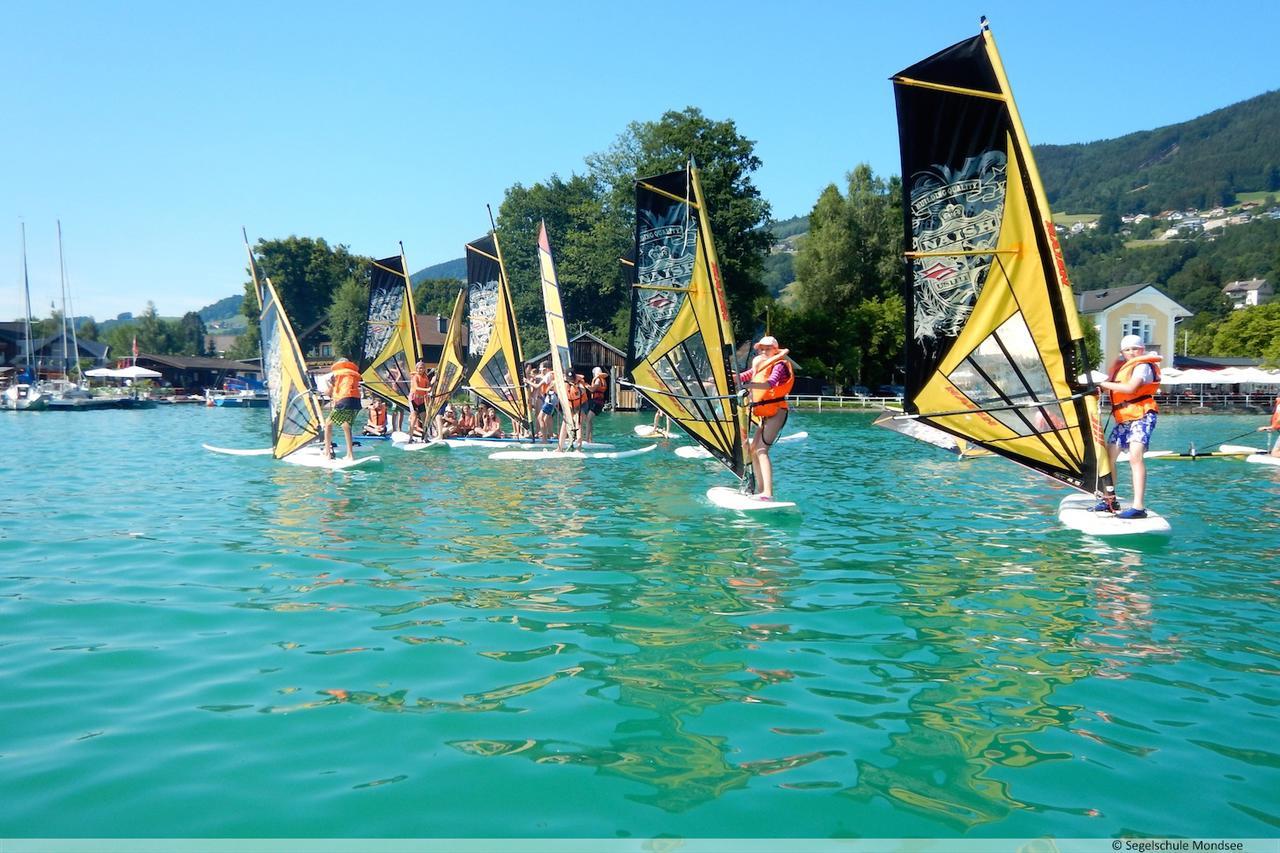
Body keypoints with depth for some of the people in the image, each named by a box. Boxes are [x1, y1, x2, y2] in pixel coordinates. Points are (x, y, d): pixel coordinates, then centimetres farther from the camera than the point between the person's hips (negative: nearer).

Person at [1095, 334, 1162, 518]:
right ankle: (1109, 500, 22)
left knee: (1135, 456, -22)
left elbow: (1130, 388, -20)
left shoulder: (1143, 366, -5)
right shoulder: (1121, 367, 19)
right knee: (1108, 456, 7)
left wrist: (1105, 384, -13)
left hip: (1142, 415, -8)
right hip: (1122, 419, 8)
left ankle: (1139, 507, -28)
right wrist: (1099, 389, -7)